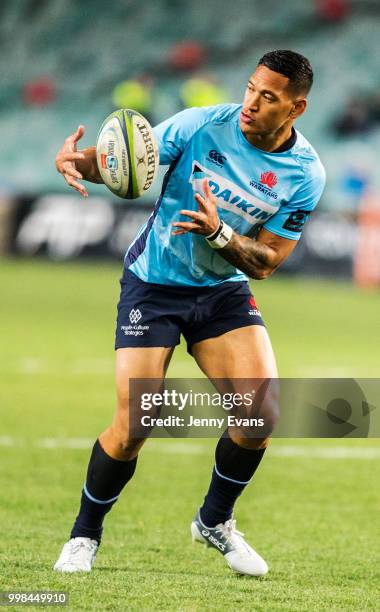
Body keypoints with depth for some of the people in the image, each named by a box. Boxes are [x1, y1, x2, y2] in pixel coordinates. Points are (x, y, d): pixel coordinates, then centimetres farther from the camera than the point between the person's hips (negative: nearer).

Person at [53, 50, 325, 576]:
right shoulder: (202, 126, -16)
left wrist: (220, 232, -30)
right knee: (133, 427, -12)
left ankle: (215, 521, 11)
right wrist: (78, 160, -33)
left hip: (225, 290, 2)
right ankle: (85, 534, 14)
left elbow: (265, 262, -10)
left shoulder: (305, 174, -11)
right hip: (153, 284, -2)